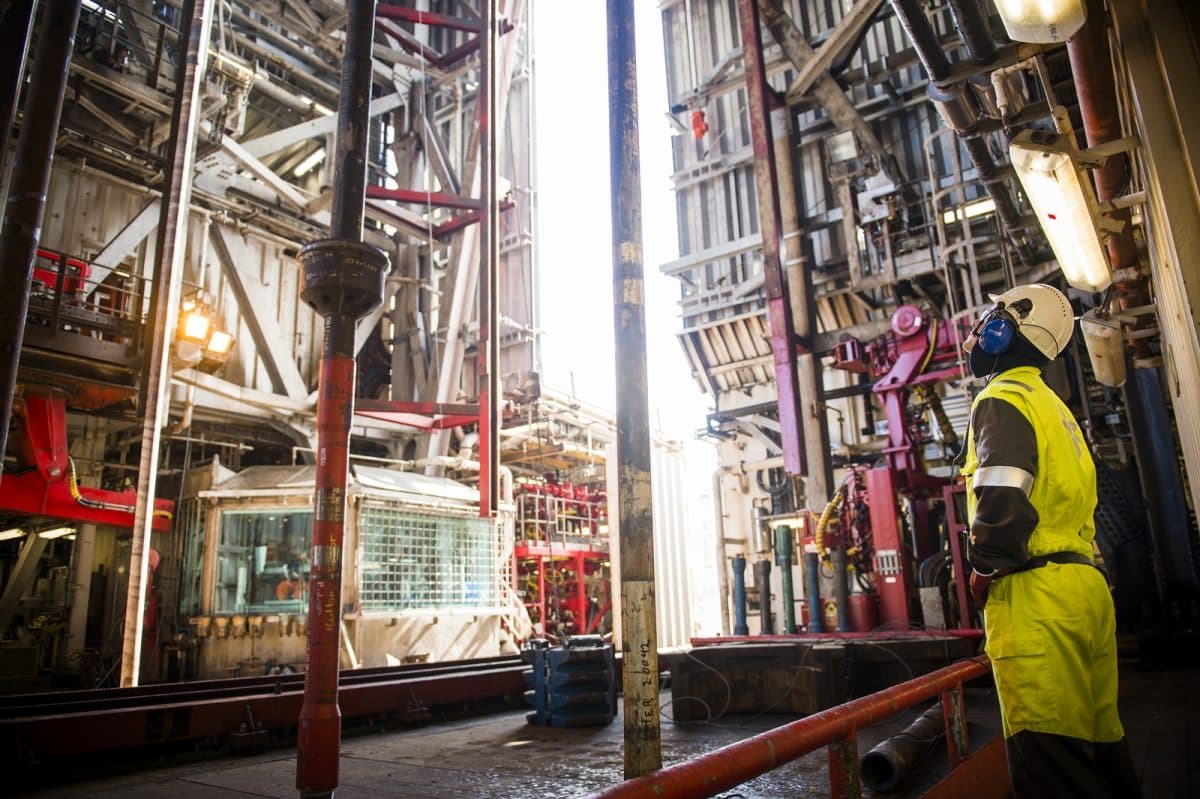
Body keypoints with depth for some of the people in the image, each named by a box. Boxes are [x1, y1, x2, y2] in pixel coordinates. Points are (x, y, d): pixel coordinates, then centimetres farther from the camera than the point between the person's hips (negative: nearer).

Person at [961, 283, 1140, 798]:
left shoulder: (1004, 399, -8)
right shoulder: (1053, 406, 22)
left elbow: (1002, 505, -21)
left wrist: (981, 571, -5)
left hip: (1035, 596, -10)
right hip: (1084, 582, 10)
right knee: (1098, 741, 16)